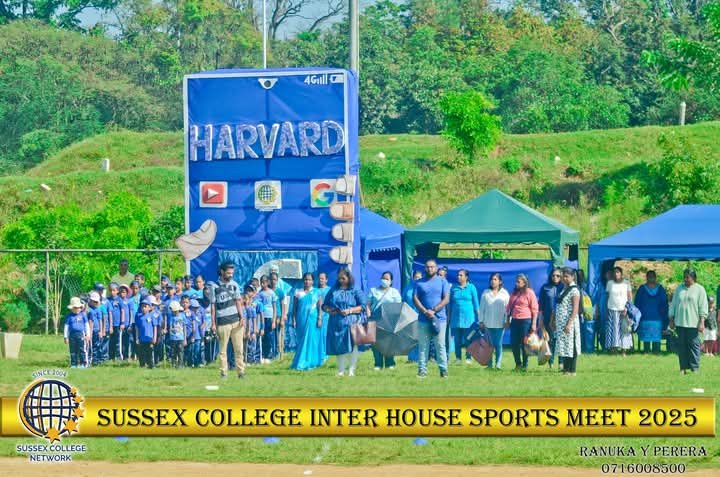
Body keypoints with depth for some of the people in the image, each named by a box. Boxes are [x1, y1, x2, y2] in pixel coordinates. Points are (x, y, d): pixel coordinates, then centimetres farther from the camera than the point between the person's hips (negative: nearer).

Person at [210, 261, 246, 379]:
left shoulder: (234, 284, 8)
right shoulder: (215, 287, -2)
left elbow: (238, 302, 10)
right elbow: (213, 306, 0)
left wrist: (242, 317, 0)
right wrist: (213, 323, -2)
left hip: (236, 321, 3)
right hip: (222, 322, -3)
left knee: (239, 349, 1)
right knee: (223, 349, 2)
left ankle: (241, 371, 4)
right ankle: (223, 373, 7)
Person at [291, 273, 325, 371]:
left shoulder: (317, 292, 5)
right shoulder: (298, 293, 8)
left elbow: (320, 307, 1)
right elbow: (294, 308, 8)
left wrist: (319, 319, -8)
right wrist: (294, 320, 2)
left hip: (313, 319, -2)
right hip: (301, 320, 2)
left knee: (311, 340, -5)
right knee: (302, 341, 2)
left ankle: (304, 363, -4)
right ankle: (303, 362, 8)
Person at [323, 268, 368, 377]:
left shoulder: (355, 292, 6)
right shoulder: (333, 291, 16)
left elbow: (363, 306, -1)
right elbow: (324, 305, 20)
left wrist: (350, 311, -13)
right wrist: (328, 310, -4)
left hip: (351, 323, -3)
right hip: (336, 323, 3)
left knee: (352, 347, -10)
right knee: (339, 347, 1)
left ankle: (352, 370, -4)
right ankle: (341, 370, 8)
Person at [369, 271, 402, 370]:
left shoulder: (395, 292, 12)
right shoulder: (373, 291, 15)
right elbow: (368, 305, 8)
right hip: (375, 320, 1)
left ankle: (390, 363, 4)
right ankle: (378, 364, -1)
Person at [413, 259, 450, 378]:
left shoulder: (442, 281, 6)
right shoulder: (419, 283, 10)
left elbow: (446, 299, -2)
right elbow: (415, 298, 3)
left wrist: (433, 311, -12)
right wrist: (425, 311, -11)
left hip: (439, 318, -2)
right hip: (423, 319, 2)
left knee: (440, 345, -3)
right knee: (422, 346, 1)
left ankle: (443, 369, -1)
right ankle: (422, 370, 4)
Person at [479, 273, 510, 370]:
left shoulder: (504, 293, 5)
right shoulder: (486, 293, 9)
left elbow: (508, 308, 4)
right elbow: (482, 308, 10)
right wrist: (481, 321, 6)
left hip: (500, 324, -1)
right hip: (488, 324, 1)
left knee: (498, 344, -3)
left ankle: (498, 364, -1)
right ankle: (490, 364, 5)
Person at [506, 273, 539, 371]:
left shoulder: (530, 293, -4)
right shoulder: (514, 293, 14)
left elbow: (535, 309, -6)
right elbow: (509, 307, 22)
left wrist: (534, 323, -11)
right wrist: (508, 320, 19)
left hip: (525, 320, -6)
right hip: (515, 321, 6)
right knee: (514, 343, 4)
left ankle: (525, 365, 6)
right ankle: (518, 364, 16)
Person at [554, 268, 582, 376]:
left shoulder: (574, 290, -10)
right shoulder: (564, 289, 15)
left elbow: (575, 309, -16)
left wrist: (569, 323, -22)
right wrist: (555, 321, 17)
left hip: (569, 322, -8)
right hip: (561, 322, 8)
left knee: (570, 346, -6)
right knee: (563, 346, 9)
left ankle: (572, 371, -3)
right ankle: (565, 369, 14)